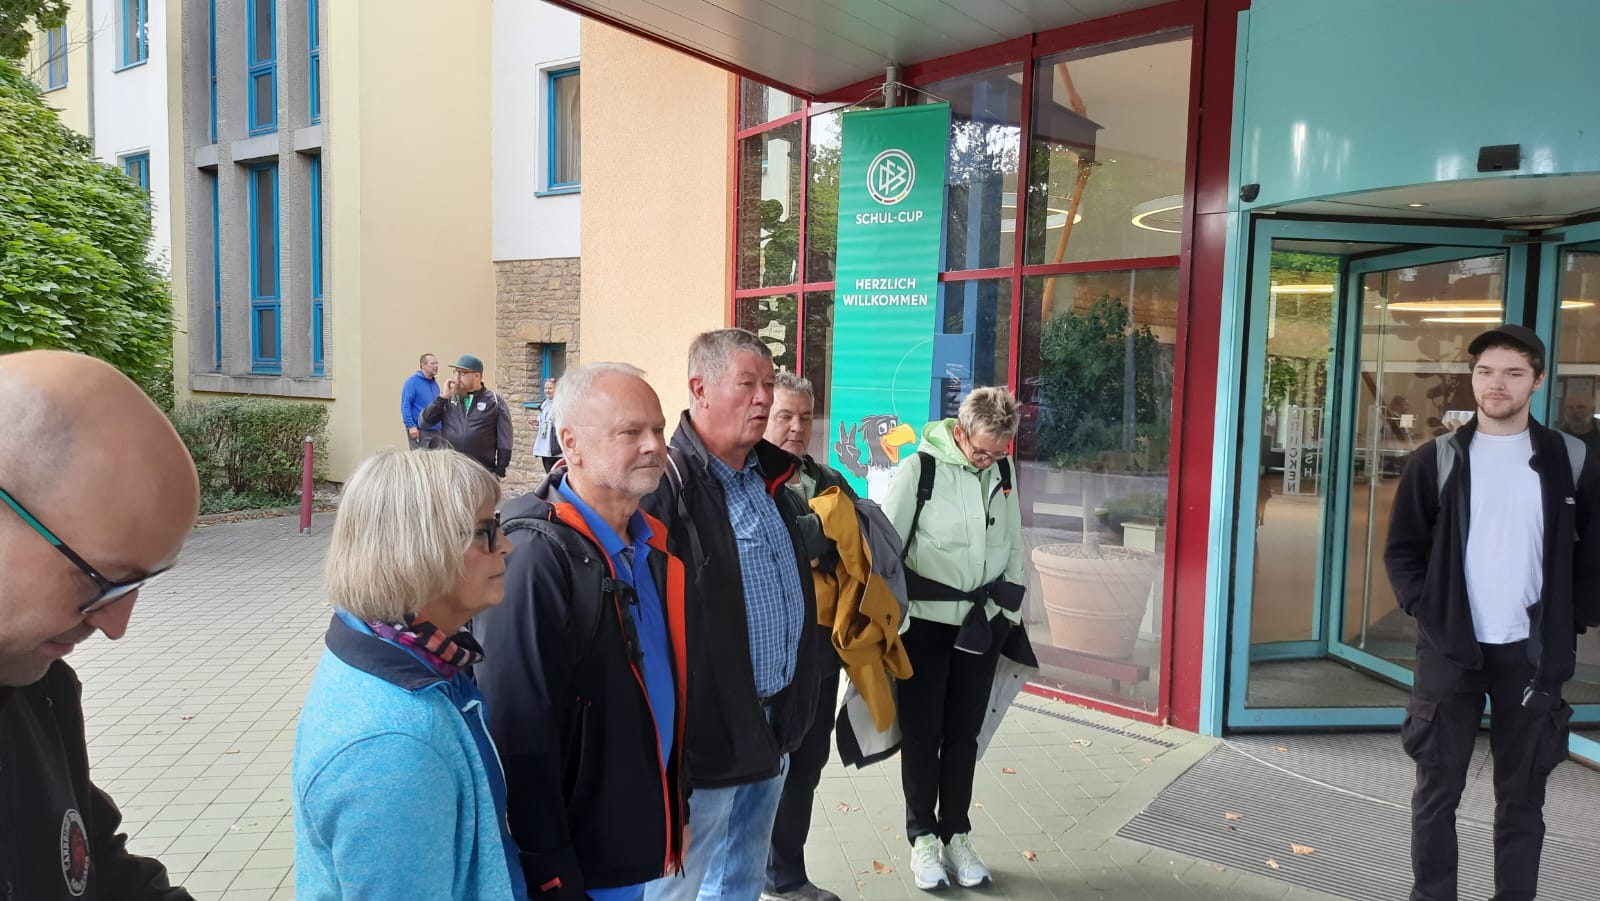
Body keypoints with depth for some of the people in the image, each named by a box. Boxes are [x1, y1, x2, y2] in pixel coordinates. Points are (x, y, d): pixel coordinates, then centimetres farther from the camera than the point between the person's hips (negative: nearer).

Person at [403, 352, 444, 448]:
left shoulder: (435, 383, 13)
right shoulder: (412, 381, -7)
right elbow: (405, 405, -12)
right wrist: (411, 426, -19)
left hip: (436, 430, 7)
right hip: (419, 430, -7)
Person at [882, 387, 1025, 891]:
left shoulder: (1002, 472, 1)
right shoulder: (918, 470, -14)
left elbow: (1013, 546, 11)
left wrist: (1010, 613, 11)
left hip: (982, 624, 4)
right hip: (925, 624, -4)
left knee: (964, 733, 12)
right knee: (921, 733, 6)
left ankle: (957, 836, 27)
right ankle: (922, 838, 22)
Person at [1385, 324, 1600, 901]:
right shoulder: (1437, 461, 0)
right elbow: (1402, 550, 3)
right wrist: (1427, 611, -7)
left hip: (1531, 654, 1)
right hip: (1451, 649, 0)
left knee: (1522, 794, 12)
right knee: (1438, 788, 7)